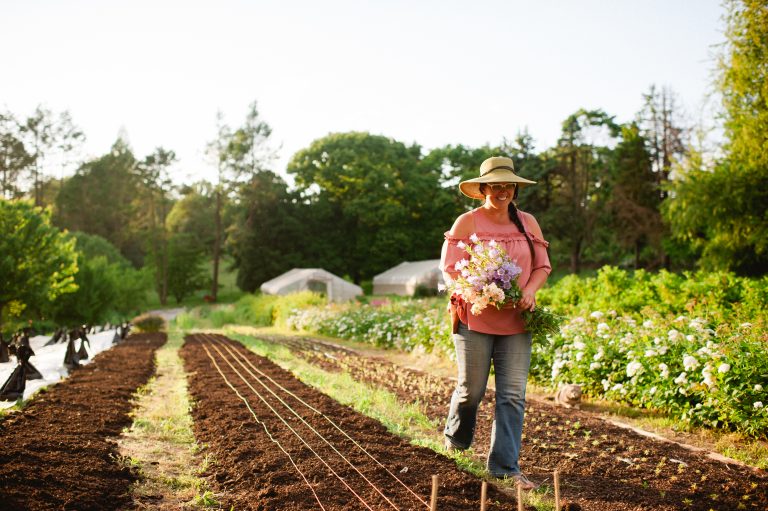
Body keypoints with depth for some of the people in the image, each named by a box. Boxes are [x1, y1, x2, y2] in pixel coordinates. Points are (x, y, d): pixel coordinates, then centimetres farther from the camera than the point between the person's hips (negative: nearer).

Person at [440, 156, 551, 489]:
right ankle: (456, 438, 36)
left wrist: (529, 290, -10)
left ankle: (504, 465, 6)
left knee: (513, 395, -2)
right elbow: (450, 268, -7)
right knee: (471, 389, 6)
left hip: (516, 322, 3)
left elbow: (542, 265, 11)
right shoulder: (466, 223, -2)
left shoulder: (528, 223, 10)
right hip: (474, 320, -3)